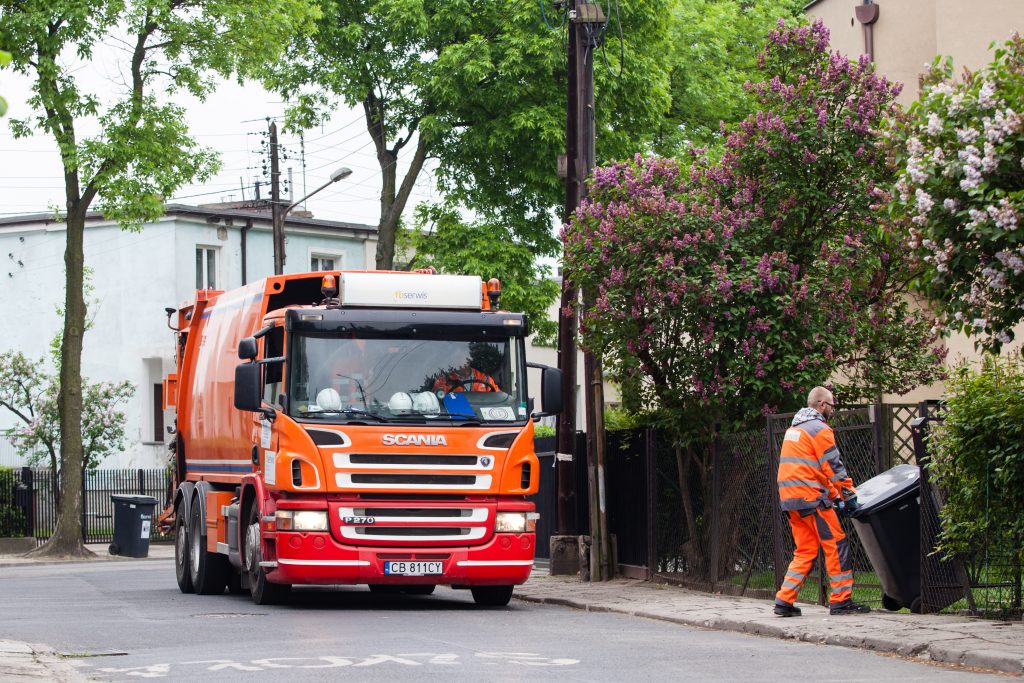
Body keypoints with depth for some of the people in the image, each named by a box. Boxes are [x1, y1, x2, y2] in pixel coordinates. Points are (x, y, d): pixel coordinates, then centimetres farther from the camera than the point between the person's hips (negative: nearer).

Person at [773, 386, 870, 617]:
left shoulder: (794, 429, 23)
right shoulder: (819, 429, -7)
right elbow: (834, 467, -9)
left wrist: (834, 495, 22)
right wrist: (849, 496, -2)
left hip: (790, 499, 9)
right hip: (810, 497, -9)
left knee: (805, 550, 11)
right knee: (836, 545, -3)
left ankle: (784, 600, 5)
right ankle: (841, 600, -5)